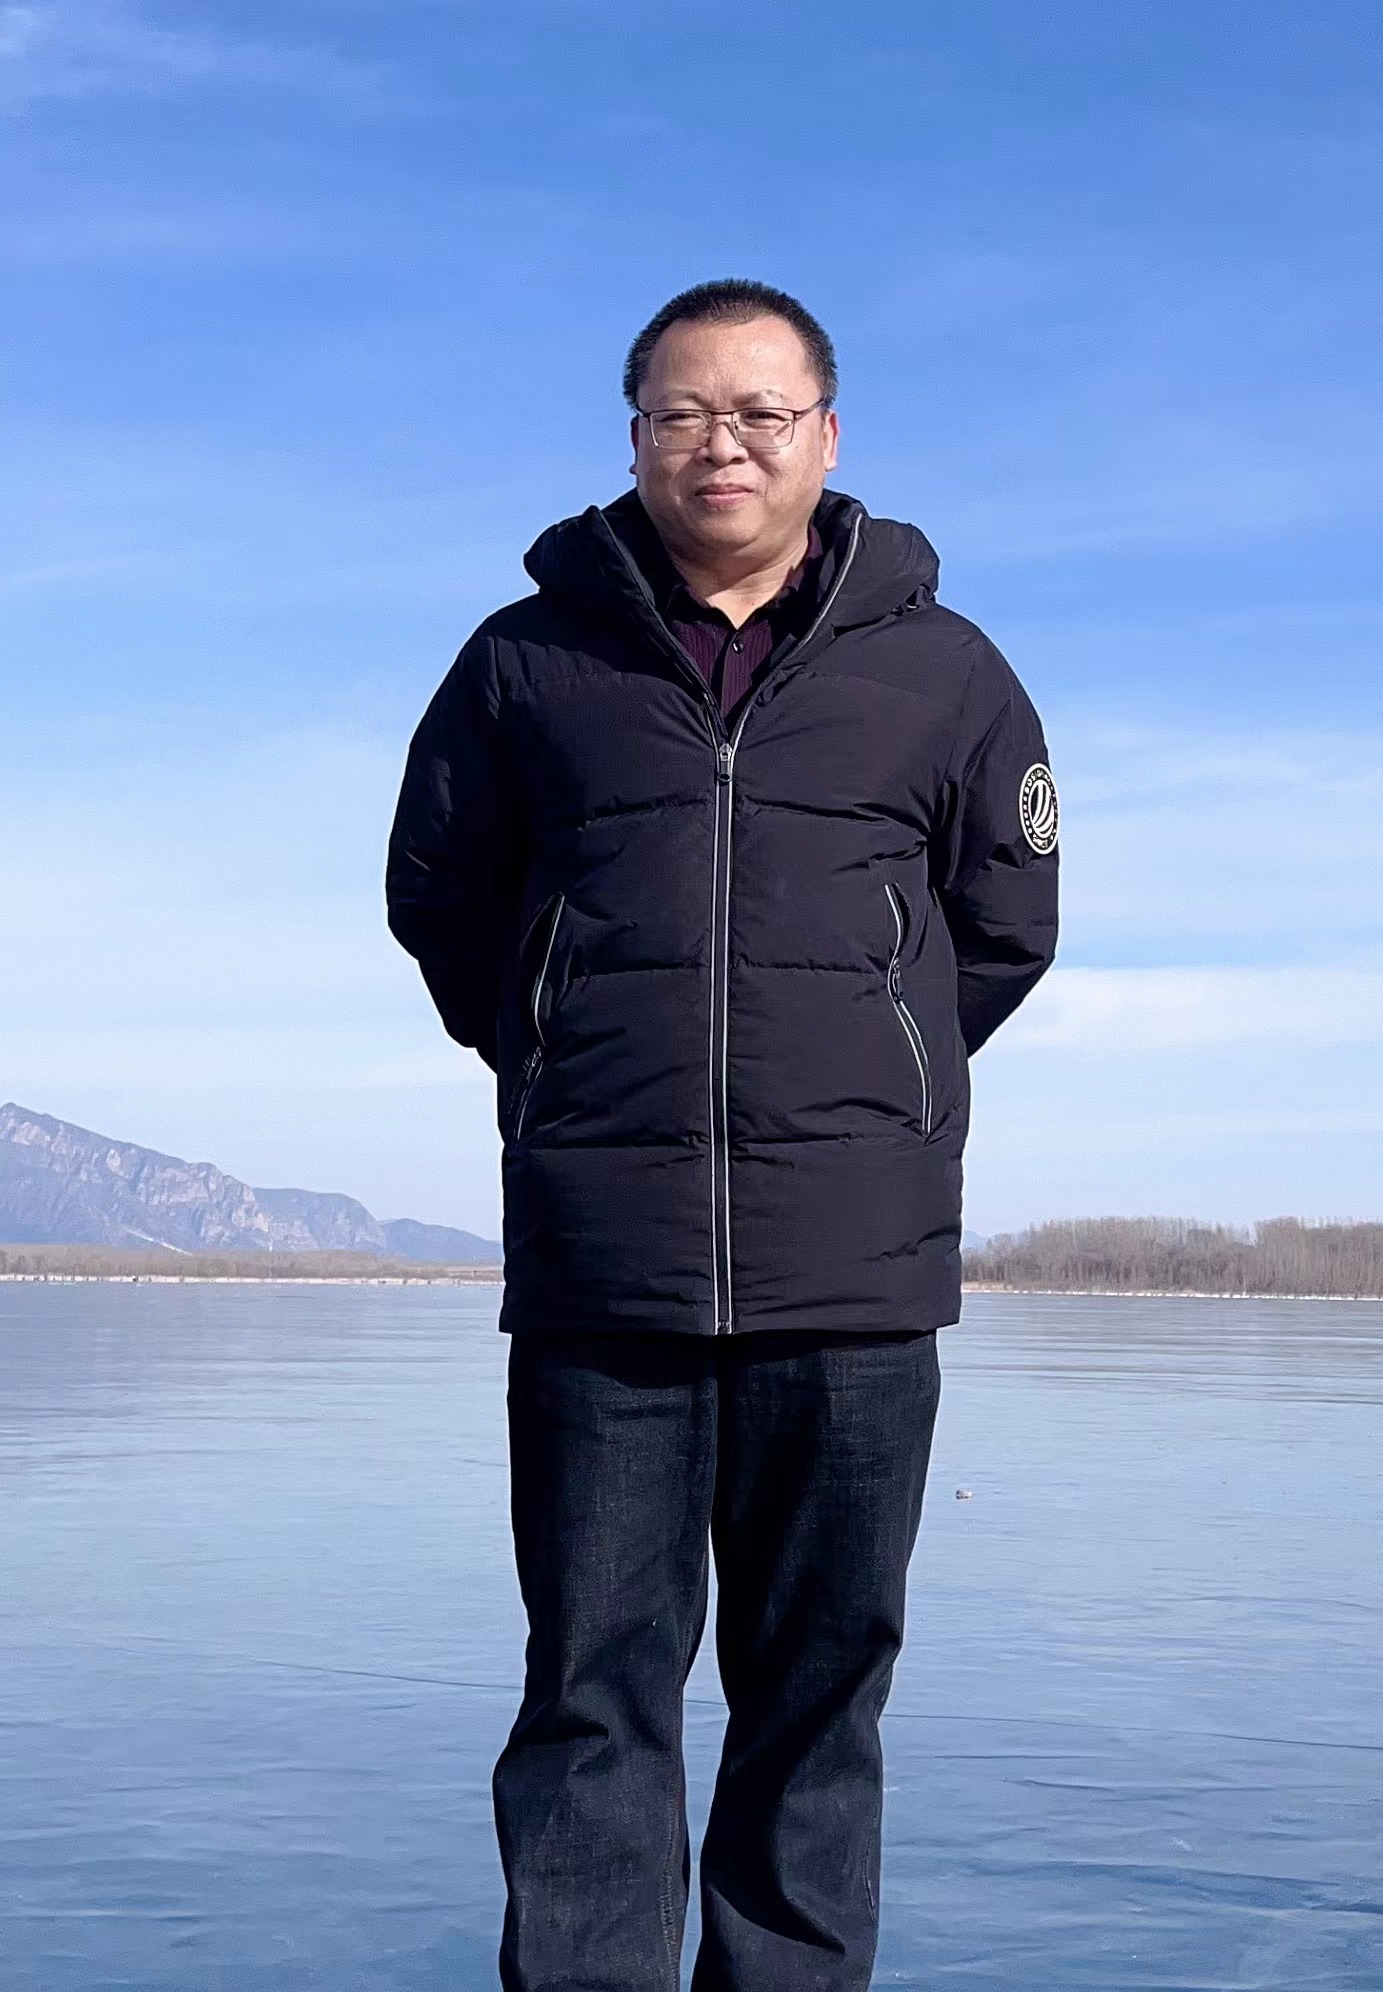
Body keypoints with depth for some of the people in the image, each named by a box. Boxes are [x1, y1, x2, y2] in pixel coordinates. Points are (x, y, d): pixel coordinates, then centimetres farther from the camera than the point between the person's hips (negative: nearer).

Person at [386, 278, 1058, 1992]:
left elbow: (1006, 928, 18)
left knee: (822, 1688, 7)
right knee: (594, 1690, 2)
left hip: (854, 1271, 1)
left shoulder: (939, 672, 7)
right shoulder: (532, 662, 7)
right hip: (598, 1265, 0)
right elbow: (437, 901, 18)